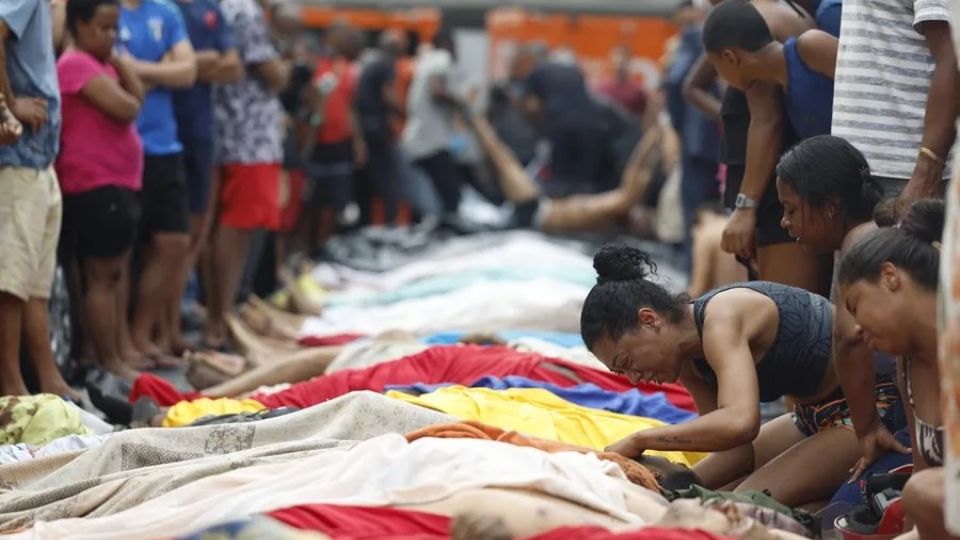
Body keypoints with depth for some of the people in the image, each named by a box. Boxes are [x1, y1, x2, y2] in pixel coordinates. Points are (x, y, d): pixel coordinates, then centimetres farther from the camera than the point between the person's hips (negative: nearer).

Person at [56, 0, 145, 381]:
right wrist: (127, 97, 1)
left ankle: (124, 350, 20)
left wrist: (121, 64, 0)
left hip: (118, 182, 10)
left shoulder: (103, 64, 17)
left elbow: (137, 97, 10)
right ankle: (109, 363, -3)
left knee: (117, 273, 14)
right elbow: (126, 109, -20)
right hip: (94, 183, -10)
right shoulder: (77, 64, -14)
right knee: (102, 276, -6)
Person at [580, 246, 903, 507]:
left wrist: (638, 442, -34)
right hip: (815, 414, 10)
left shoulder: (721, 320, -27)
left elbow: (739, 423, -42)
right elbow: (739, 450, 0)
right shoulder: (688, 363, 1)